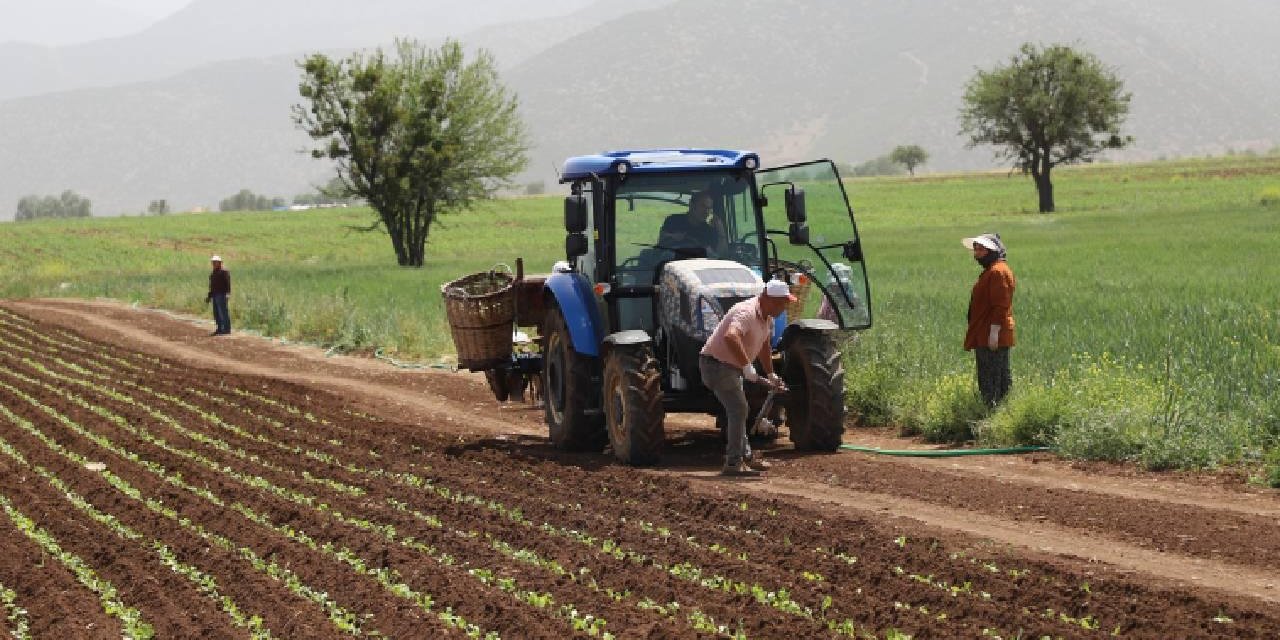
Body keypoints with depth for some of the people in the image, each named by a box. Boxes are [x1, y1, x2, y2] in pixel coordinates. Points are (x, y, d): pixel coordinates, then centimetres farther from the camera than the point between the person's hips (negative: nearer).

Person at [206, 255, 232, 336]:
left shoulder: (224, 272, -6)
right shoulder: (212, 273, 19)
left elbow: (227, 283, -13)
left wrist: (227, 293, -22)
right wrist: (209, 296, 23)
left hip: (221, 295, -9)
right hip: (214, 295, 9)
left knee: (223, 312, -9)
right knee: (216, 313, 7)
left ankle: (226, 329, -8)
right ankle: (219, 329, 11)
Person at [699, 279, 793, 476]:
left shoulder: (767, 317, 5)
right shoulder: (747, 313, -28)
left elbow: (765, 347, 20)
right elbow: (730, 337, -47)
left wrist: (771, 375, 17)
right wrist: (747, 367, -46)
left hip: (731, 367, 11)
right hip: (717, 362, -11)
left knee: (738, 410, 20)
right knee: (738, 410, -16)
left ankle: (745, 456, 32)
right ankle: (733, 463, -16)